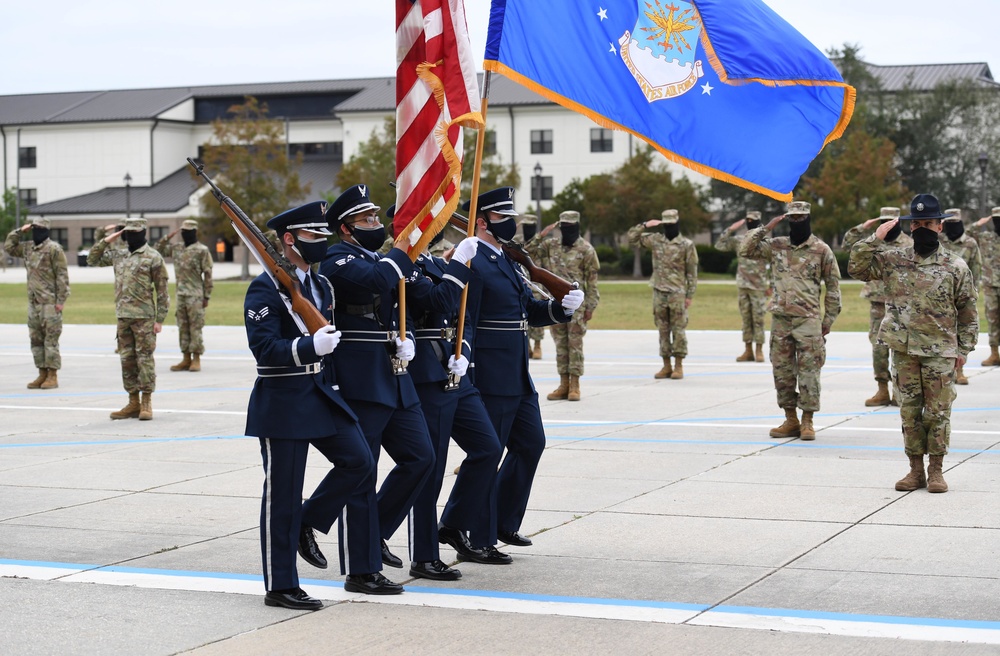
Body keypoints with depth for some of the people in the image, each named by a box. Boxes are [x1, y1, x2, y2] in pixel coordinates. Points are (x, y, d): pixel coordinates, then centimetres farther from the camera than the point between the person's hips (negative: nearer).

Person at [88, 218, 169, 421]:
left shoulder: (153, 258, -5)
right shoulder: (119, 255, 13)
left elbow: (162, 291, -6)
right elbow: (92, 260, 23)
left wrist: (159, 320, -10)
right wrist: (105, 241, 10)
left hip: (144, 316, -6)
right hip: (123, 316, 6)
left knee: (145, 358, -4)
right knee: (127, 360, 8)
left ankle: (147, 403, 2)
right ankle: (133, 403, 14)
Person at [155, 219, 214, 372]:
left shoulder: (202, 250, -7)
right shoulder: (176, 249, 11)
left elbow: (208, 275, -7)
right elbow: (159, 249, 19)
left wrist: (206, 296, -10)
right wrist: (169, 236, 6)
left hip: (195, 296, -6)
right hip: (181, 295, 6)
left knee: (195, 327, -3)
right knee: (183, 328, 8)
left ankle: (196, 359, 1)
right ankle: (186, 359, 13)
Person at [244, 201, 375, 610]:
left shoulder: (321, 284, 13)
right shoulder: (265, 289, -12)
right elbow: (263, 346, -21)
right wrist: (310, 346, -32)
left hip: (322, 393, 8)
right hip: (282, 402, -8)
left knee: (358, 460, -4)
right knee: (282, 494, -1)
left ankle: (306, 525, 16)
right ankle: (280, 587, 8)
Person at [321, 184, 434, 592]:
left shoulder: (381, 258, 18)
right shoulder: (338, 261, -9)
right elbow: (376, 281, -30)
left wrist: (405, 340, 4)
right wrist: (405, 250, -15)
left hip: (394, 381, 9)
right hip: (359, 384, -9)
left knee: (420, 457, 7)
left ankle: (375, 533, 22)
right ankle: (363, 569, 4)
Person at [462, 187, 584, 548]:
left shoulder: (507, 261, 16)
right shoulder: (472, 263, -13)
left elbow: (528, 310, 20)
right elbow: (464, 323, -20)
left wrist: (563, 306, 1)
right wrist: (464, 377, -27)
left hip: (518, 377, 10)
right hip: (490, 378, -10)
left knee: (531, 443, 14)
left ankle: (504, 522, 23)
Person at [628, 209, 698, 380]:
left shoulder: (686, 245, -4)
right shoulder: (655, 240, 6)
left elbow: (692, 272, -3)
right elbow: (632, 237, 9)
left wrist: (690, 295, -7)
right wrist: (645, 226, -4)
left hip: (677, 293, -4)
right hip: (659, 292, 4)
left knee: (678, 329, -1)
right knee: (663, 330, 8)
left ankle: (678, 366, 4)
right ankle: (666, 366, 14)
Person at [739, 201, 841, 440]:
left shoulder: (821, 250, -1)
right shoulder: (776, 246, 8)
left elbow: (833, 286, 3)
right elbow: (746, 249, 3)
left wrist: (828, 320, 0)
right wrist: (765, 228, -5)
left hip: (808, 319, -4)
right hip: (780, 319, 4)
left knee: (809, 372, -3)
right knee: (782, 371, 7)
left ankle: (807, 422, 5)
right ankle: (790, 420, 17)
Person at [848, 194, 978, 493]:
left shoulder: (955, 266, -1)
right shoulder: (894, 260, 5)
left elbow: (968, 311, 4)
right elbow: (856, 267, 3)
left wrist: (964, 348, 2)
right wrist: (875, 238, -6)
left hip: (940, 351, -2)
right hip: (904, 349, 2)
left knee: (938, 412, 1)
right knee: (910, 411, 7)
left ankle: (936, 470, 11)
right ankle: (916, 470, 15)